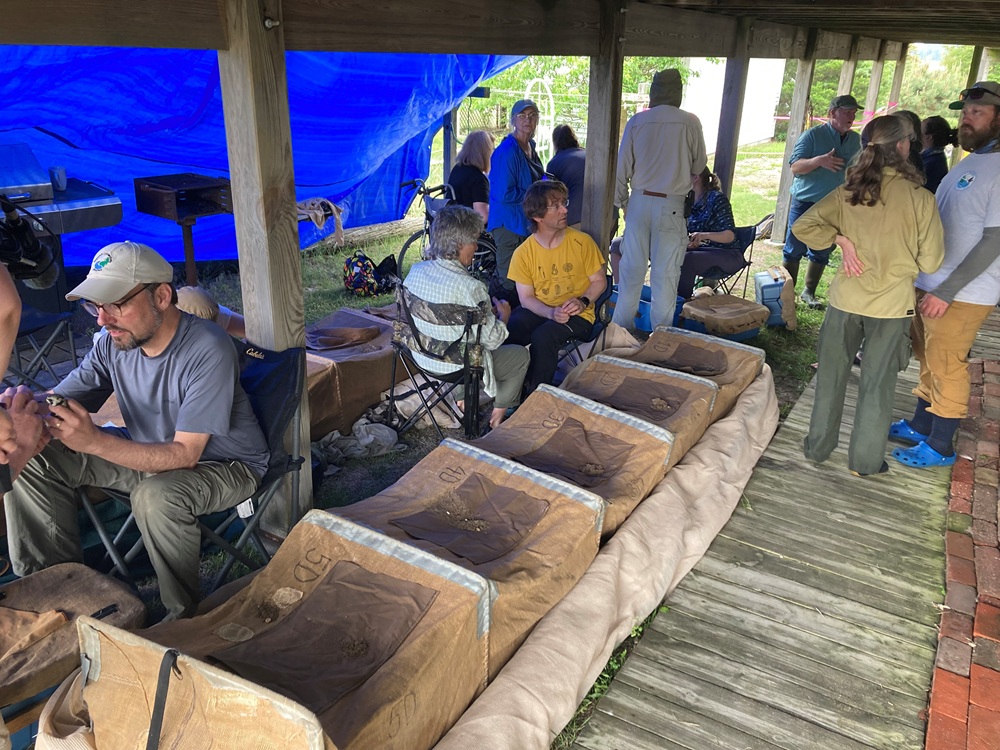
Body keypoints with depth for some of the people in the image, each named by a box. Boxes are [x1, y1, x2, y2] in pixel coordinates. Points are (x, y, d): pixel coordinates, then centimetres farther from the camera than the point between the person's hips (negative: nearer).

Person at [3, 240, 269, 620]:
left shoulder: (208, 350, -30)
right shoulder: (113, 343, -10)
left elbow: (184, 455, -31)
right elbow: (52, 409, -10)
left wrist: (95, 441, -43)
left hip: (225, 464, -7)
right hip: (150, 453, 7)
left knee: (156, 496, -38)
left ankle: (185, 614, -11)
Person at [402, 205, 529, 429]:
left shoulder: (416, 270, -8)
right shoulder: (470, 287, -30)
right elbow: (491, 340, -20)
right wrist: (504, 316, 1)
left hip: (421, 356, 7)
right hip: (456, 366, -7)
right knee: (521, 355, 18)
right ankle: (498, 415, 30)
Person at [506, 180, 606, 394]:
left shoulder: (582, 242, -7)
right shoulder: (523, 253, -4)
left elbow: (599, 280, 3)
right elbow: (526, 298, -3)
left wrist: (583, 301, -17)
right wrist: (551, 312, -22)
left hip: (577, 315, -2)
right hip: (538, 311, 2)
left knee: (544, 336, -32)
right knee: (507, 332, -27)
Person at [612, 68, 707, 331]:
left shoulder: (636, 122, -2)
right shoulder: (690, 122, -6)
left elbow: (622, 167, 2)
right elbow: (699, 166, 5)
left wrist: (622, 201, 14)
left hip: (639, 201, 2)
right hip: (671, 205, -2)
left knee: (632, 268, 10)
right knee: (665, 272, 5)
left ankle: (622, 329, 18)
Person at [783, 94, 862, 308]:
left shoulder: (857, 141, 8)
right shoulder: (813, 135, -7)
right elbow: (795, 167, -14)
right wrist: (819, 161, -31)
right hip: (805, 203, -5)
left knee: (822, 253, 12)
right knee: (795, 250, 1)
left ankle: (809, 292, 24)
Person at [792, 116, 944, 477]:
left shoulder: (848, 193, -6)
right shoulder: (920, 199, -13)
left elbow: (803, 226, -6)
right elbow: (930, 262, -8)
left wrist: (841, 240, -2)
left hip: (845, 299, 2)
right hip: (892, 304, -2)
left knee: (832, 373, 17)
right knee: (877, 384, 11)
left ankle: (818, 446, 29)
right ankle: (865, 460, 23)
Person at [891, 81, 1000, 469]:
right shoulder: (967, 163, 12)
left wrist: (946, 291, -21)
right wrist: (930, 286, 14)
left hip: (962, 294, -8)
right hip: (931, 284, 8)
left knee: (946, 368, 1)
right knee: (928, 359, 18)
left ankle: (940, 447, 14)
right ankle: (920, 426, 33)